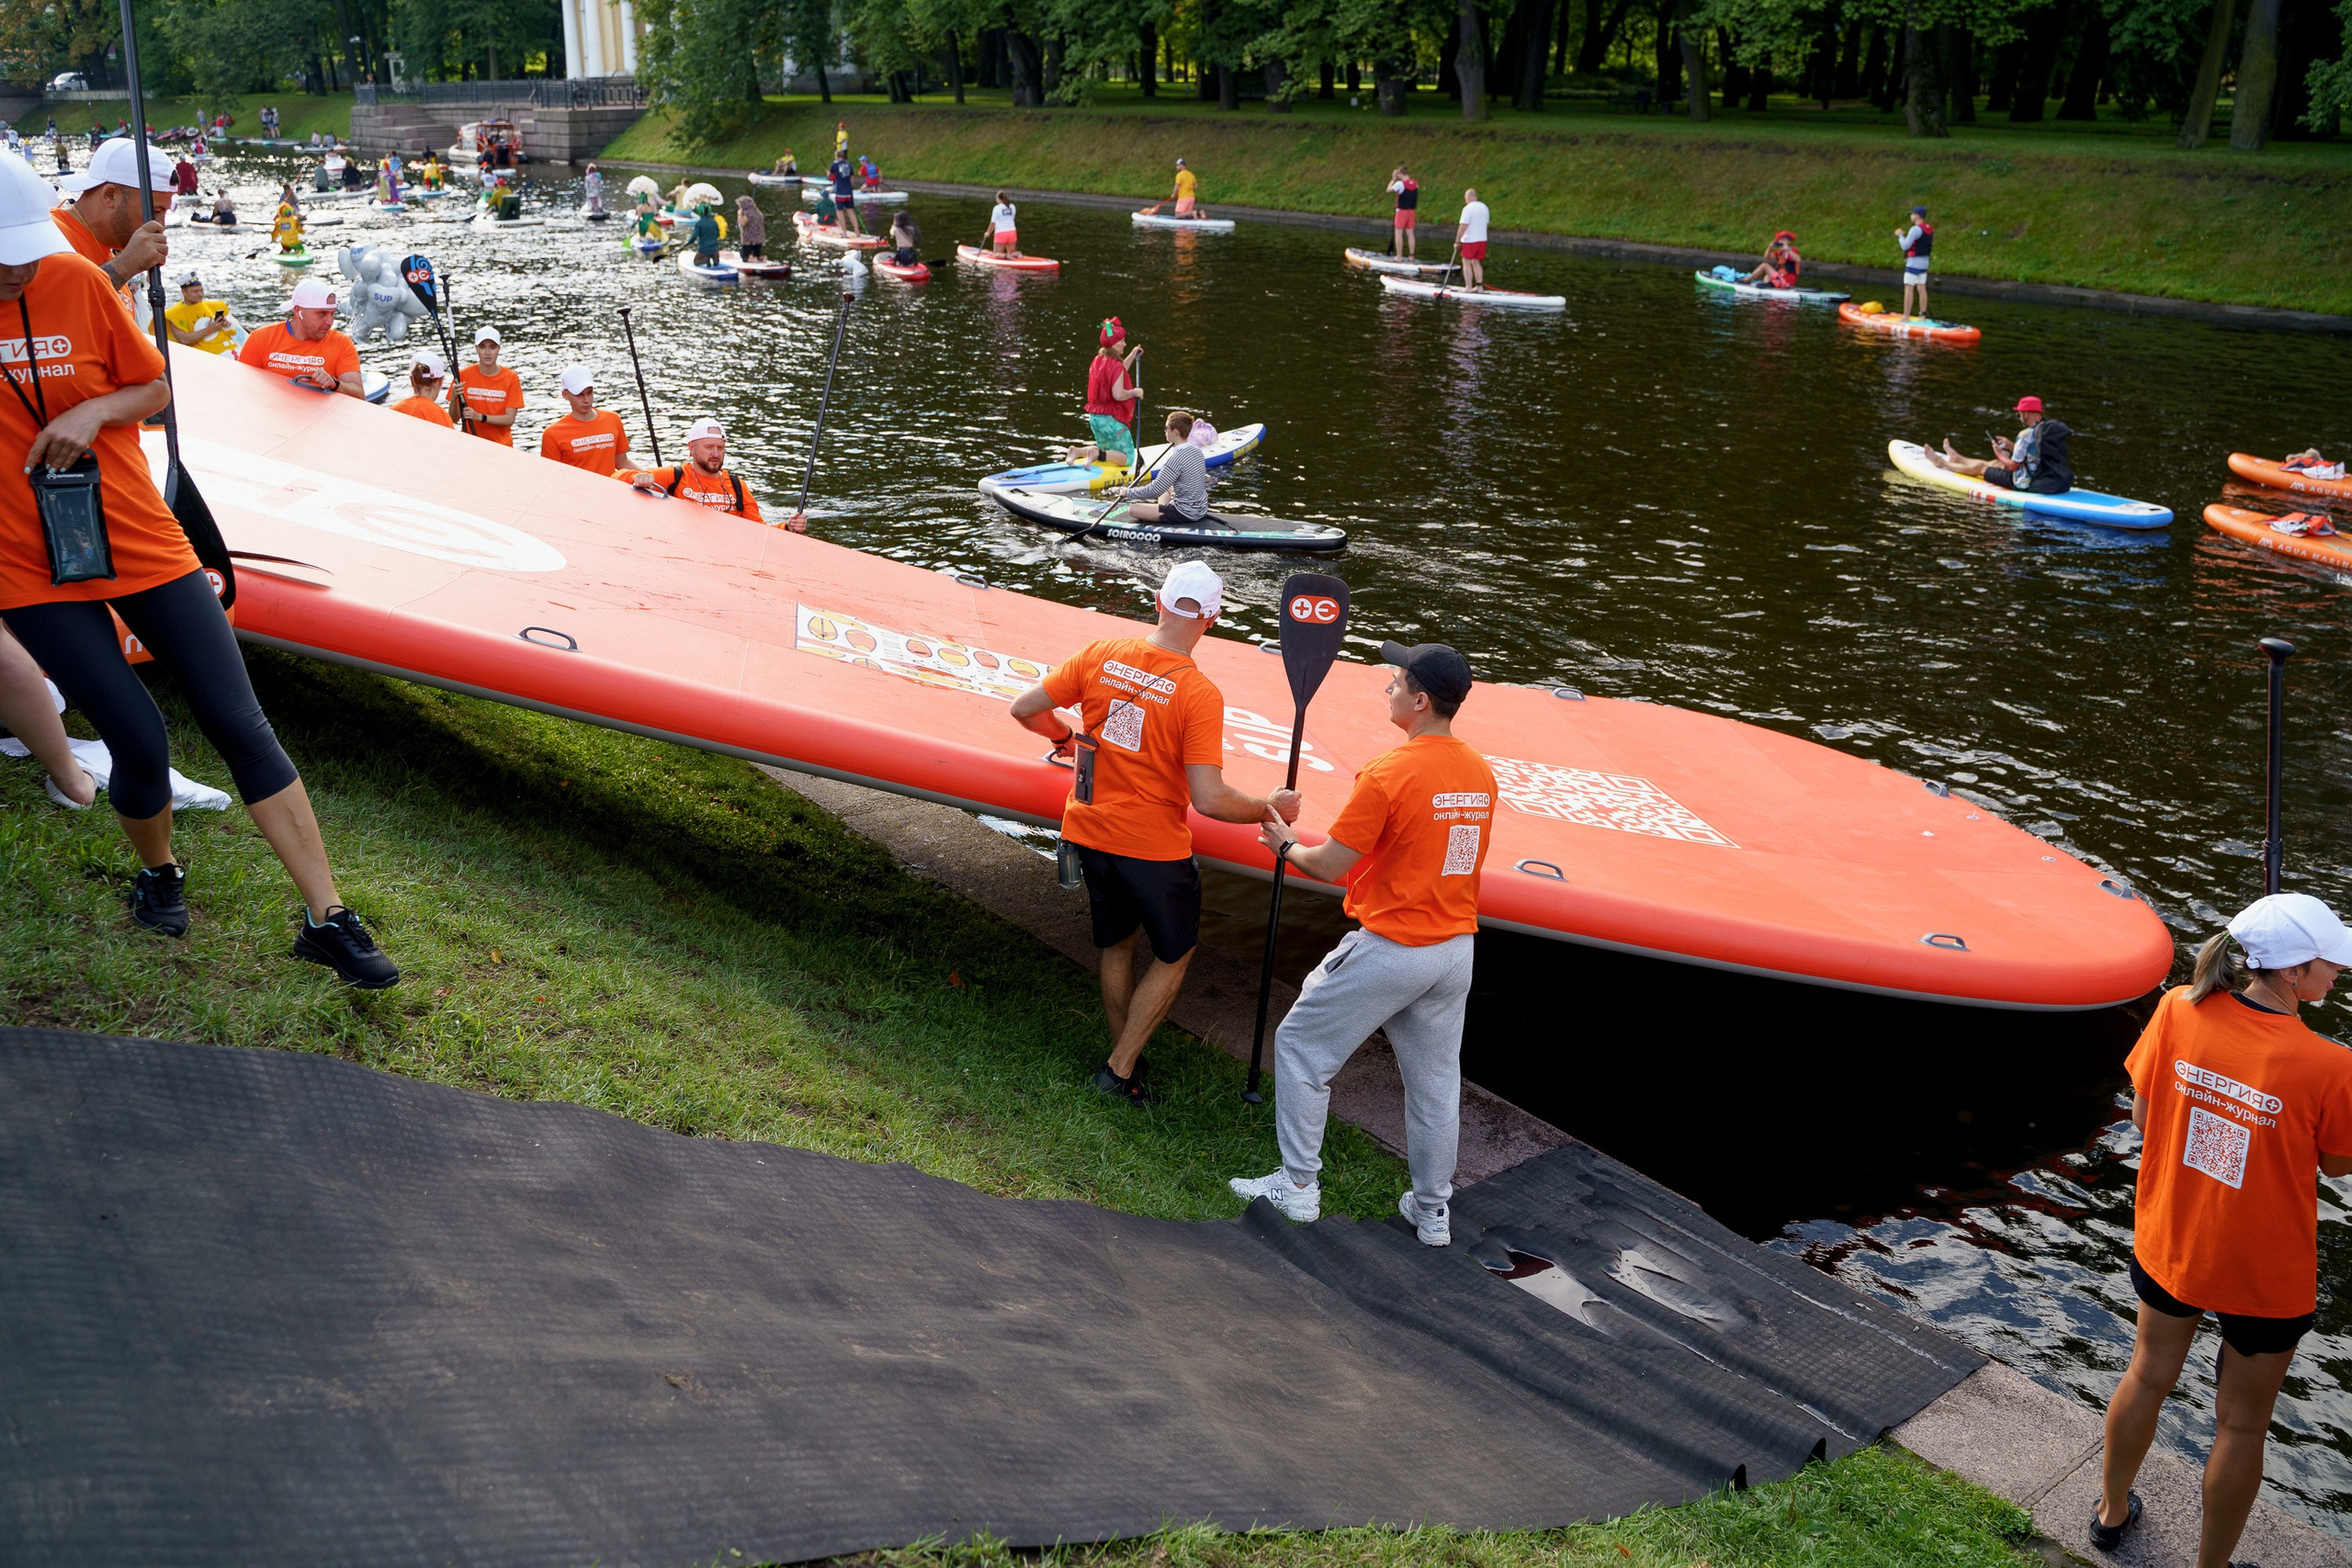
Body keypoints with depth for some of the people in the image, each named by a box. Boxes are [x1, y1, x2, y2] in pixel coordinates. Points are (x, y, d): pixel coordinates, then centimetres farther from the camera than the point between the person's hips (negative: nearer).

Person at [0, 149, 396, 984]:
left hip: (140, 540, 2)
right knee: (139, 744, -7)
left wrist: (96, 410, -12)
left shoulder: (76, 279, -4)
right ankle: (158, 871, 27)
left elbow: (153, 388, 7)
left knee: (241, 725, -2)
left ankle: (327, 919, 4)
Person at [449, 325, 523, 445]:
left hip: (501, 445, 0)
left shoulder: (511, 378, -2)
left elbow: (509, 419, -7)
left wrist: (479, 417, -20)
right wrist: (454, 398, -19)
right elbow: (454, 418, -1)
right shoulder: (463, 375, -2)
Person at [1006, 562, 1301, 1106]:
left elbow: (1026, 708, 0)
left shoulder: (1100, 655, -7)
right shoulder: (1200, 693, -20)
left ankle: (1123, 1060, 37)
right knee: (1173, 956, 18)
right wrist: (1271, 809, -8)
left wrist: (1065, 736, 20)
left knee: (1117, 947, 25)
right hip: (1154, 849, -5)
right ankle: (1120, 1068, 16)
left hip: (1088, 832, 5)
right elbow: (1209, 799, -24)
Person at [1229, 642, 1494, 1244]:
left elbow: (1330, 866, -15)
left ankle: (1299, 1184, 16)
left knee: (1301, 1047, 10)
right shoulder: (1481, 773, 3)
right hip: (1458, 947, 7)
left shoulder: (1388, 774, -20)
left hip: (1390, 947, -7)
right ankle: (1432, 1210, 27)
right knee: (1435, 1080, 17)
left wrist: (1287, 845, 5)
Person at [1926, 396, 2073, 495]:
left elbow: (2013, 465, -16)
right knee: (1995, 463, 30)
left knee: (1980, 467, 14)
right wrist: (2012, 447, 16)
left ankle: (1942, 463, 40)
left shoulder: (2027, 435, -22)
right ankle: (1955, 458, 55)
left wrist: (1999, 454, 3)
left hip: (2032, 485, -8)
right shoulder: (2053, 428, 4)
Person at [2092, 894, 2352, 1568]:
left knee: (2148, 1375, 27)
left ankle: (2112, 1511, 48)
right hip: (2264, 1272, -4)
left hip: (2169, 1241, 4)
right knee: (2242, 1422, 18)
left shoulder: (2179, 1010, -18)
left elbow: (2142, 1116, -6)